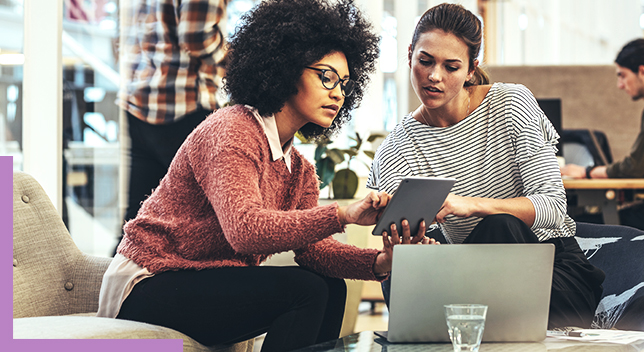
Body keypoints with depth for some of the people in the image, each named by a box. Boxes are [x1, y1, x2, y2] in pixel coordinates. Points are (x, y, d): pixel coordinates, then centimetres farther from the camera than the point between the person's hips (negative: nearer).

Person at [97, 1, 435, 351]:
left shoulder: (299, 171, 12)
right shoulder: (231, 130, -17)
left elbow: (310, 247, -2)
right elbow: (245, 231, -33)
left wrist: (378, 262, -21)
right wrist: (342, 214, -41)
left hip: (206, 285, 9)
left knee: (330, 288, -2)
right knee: (304, 290, -21)